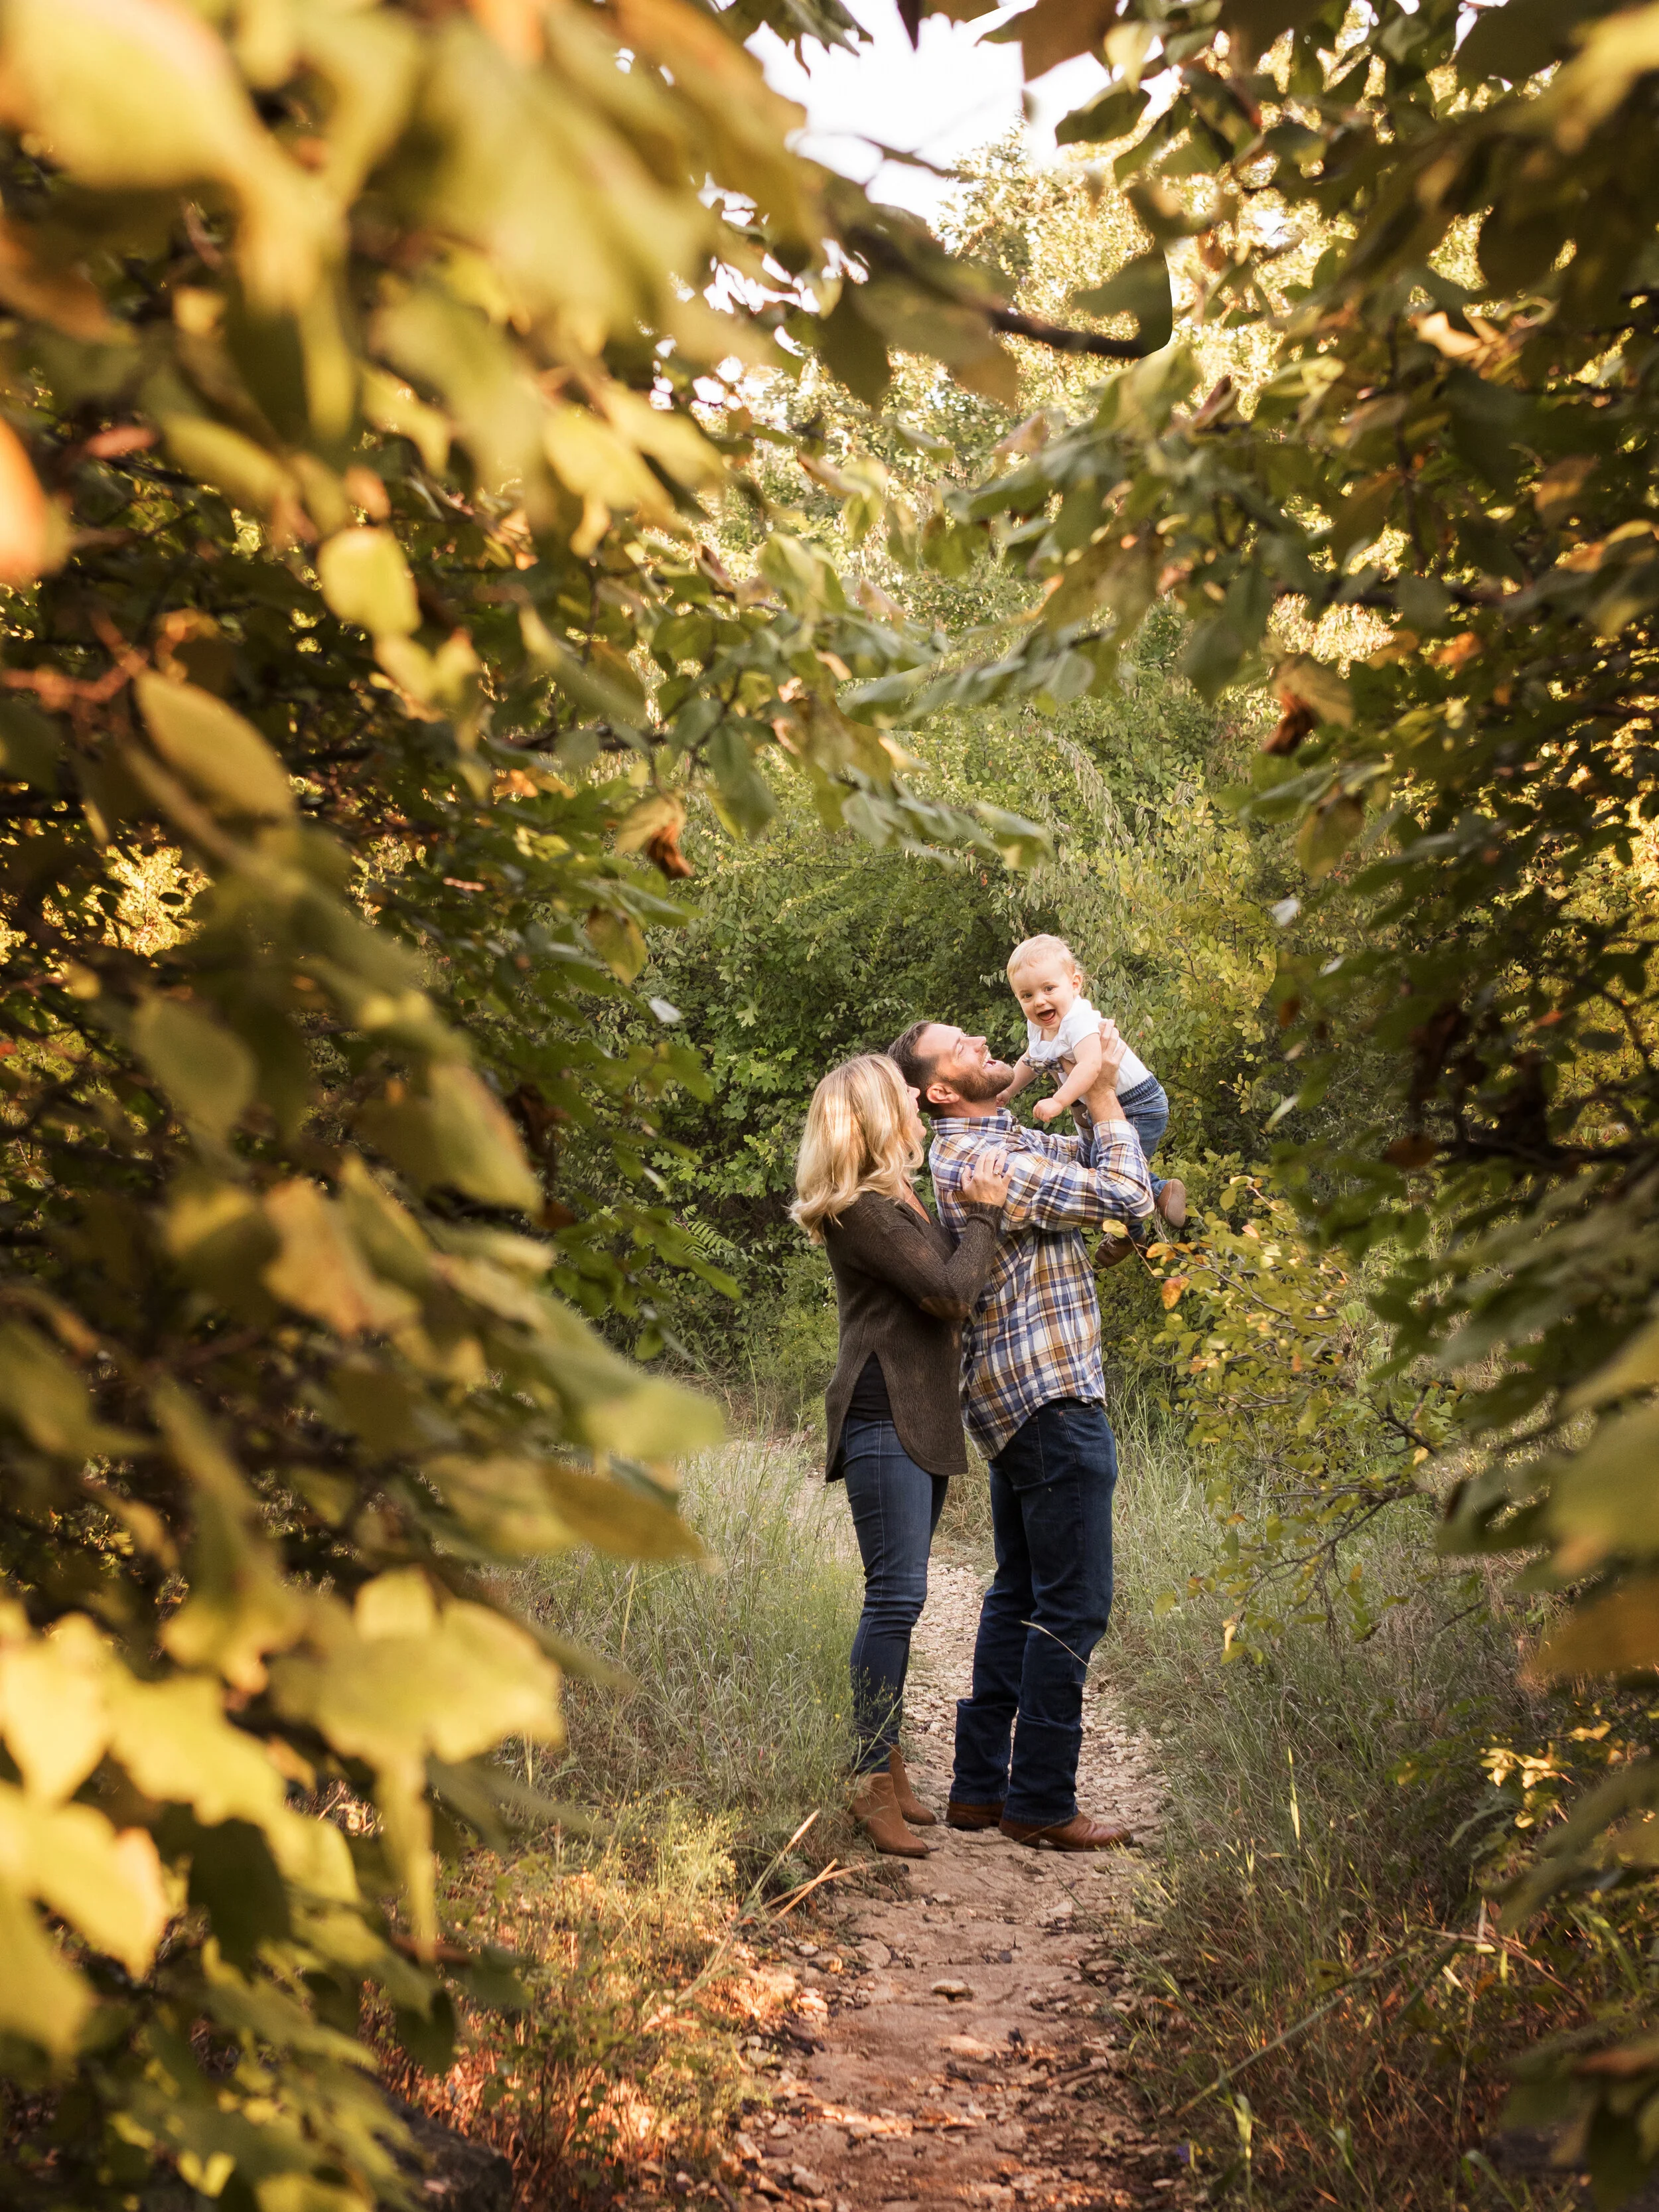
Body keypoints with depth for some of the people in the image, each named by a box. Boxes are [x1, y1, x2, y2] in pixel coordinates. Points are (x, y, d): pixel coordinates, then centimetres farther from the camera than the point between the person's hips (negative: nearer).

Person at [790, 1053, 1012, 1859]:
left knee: (898, 1595, 10)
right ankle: (873, 1779, -9)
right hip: (884, 1421, -10)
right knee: (896, 1595, -12)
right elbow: (950, 1292, -17)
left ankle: (887, 1764, 15)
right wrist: (981, 1213, -6)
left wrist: (965, 1213, 11)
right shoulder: (861, 1211, -13)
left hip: (925, 1421, 10)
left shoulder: (899, 1201, 18)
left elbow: (947, 1286, 20)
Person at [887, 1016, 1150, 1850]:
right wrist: (1102, 1091, -4)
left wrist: (1091, 1094, 7)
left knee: (1018, 1594, 15)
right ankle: (1041, 1801, 1)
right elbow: (1126, 1195, -14)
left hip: (1016, 1403, 10)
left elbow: (1086, 1158, 22)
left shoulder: (996, 1142, 13)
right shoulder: (988, 1162, -18)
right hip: (1052, 1400, -10)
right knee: (1073, 1604, -5)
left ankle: (980, 1784, 20)